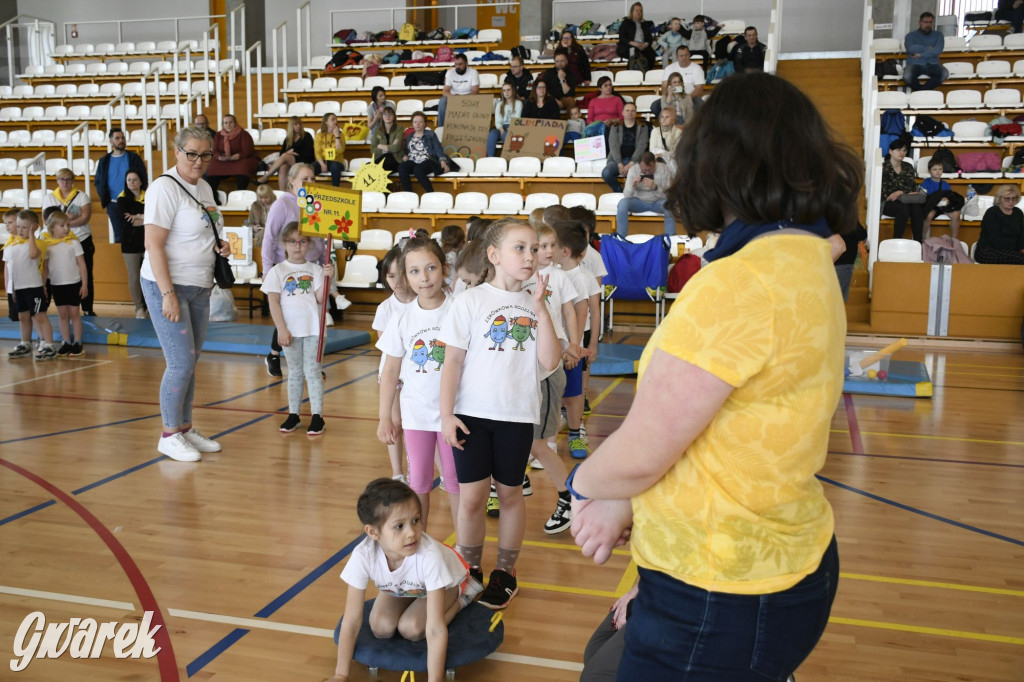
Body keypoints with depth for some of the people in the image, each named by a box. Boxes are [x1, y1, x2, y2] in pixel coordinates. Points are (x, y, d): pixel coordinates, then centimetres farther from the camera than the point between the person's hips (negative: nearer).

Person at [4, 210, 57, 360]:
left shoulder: (36, 242, -10)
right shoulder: (11, 244, 9)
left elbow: (33, 254, -34)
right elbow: (8, 265, 15)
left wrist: (31, 235, -24)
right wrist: (12, 287, 14)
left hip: (34, 286, -7)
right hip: (18, 286, 7)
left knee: (39, 316, -5)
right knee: (23, 317, 18)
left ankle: (48, 346, -1)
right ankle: (25, 345, 31)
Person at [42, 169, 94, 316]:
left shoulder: (82, 196, 3)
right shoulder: (49, 198, 8)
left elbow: (85, 218, -10)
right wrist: (69, 217, -14)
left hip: (82, 241, -1)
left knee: (86, 275, 1)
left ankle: (87, 309, 8)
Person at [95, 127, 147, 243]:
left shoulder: (134, 158, 3)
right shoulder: (104, 161, 9)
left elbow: (143, 179, 1)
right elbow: (98, 182, 13)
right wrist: (105, 200, 0)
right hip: (113, 204, 2)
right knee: (118, 236, 4)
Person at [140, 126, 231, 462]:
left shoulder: (204, 188, 12)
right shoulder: (165, 188, -13)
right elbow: (154, 245, -18)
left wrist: (220, 246, 3)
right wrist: (168, 294, -23)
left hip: (200, 288, 8)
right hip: (168, 286, -8)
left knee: (190, 362, 12)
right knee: (181, 363, -6)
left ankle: (186, 428, 23)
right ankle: (169, 435, 8)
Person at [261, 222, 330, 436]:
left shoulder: (315, 269, 5)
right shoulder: (278, 271, 2)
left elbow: (320, 298, -2)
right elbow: (274, 302, -3)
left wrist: (326, 278, -15)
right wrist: (281, 329, -9)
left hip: (312, 328, 0)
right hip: (290, 329, 0)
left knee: (312, 371, 1)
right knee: (295, 372, 10)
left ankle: (317, 416, 5)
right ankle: (293, 415, 19)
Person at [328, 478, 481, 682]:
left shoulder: (429, 556, -44)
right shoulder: (363, 556, -37)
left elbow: (435, 629, -42)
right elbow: (351, 621, -28)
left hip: (444, 583, -3)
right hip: (398, 587, 3)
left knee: (411, 628, -23)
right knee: (381, 627, -17)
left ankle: (462, 597, 2)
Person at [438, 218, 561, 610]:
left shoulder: (536, 305, 4)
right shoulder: (471, 301, -4)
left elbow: (550, 362, -6)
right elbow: (453, 360, -4)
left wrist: (540, 310, -13)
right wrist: (446, 414, -9)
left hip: (518, 415, 2)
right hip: (472, 413, -2)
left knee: (509, 492, 12)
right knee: (472, 495, 2)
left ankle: (505, 571, 29)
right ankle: (469, 570, 23)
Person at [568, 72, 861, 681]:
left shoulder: (736, 285, -24)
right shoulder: (811, 262, 6)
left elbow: (639, 454, -19)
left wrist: (582, 484, 2)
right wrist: (625, 501, 2)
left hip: (722, 603, -8)